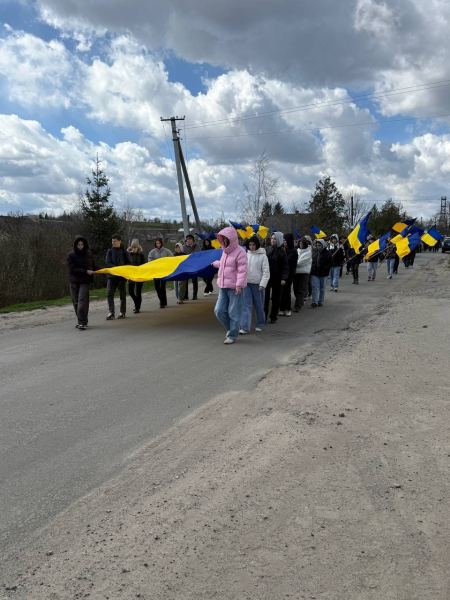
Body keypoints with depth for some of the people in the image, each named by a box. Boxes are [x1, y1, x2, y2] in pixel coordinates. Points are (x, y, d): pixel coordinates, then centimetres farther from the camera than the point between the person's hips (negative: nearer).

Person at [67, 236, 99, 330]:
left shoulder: (88, 254, 7)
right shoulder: (71, 255, 0)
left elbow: (94, 266, 15)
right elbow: (72, 269, -9)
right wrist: (86, 271, -17)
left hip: (85, 281, -1)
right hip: (74, 281, 1)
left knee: (82, 300, -14)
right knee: (76, 302, 6)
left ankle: (82, 322, -15)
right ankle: (82, 321, 20)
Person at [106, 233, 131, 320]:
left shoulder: (124, 252, 2)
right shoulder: (110, 251, 7)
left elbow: (129, 263, 3)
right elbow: (107, 263, -2)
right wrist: (115, 268, -19)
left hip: (122, 276, -2)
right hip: (111, 276, 2)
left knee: (122, 295, 6)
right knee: (109, 294, -8)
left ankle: (123, 312, 17)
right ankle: (111, 313, -4)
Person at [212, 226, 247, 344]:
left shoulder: (239, 252, -11)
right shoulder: (225, 251, 14)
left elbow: (242, 270, -16)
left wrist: (239, 284, -22)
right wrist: (216, 264, 48)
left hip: (234, 287, -8)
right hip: (223, 287, 8)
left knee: (234, 313, 0)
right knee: (219, 310, 5)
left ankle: (232, 335, 13)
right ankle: (230, 328, 27)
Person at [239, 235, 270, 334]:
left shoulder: (262, 256, -4)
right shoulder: (246, 255, 7)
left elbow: (266, 272, -6)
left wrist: (263, 284, -14)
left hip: (257, 284, -3)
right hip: (246, 283, 3)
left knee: (259, 306, 8)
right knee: (246, 305, -3)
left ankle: (260, 324, 26)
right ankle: (245, 327, -5)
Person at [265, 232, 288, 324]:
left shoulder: (281, 252, -3)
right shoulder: (267, 250, 4)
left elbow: (285, 267, -5)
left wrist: (284, 278, -16)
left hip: (277, 278, -2)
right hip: (267, 277, 2)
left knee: (276, 298, 7)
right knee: (265, 297, -1)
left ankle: (274, 317, 16)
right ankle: (264, 316, 5)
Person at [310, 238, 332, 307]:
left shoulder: (327, 252, -5)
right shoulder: (314, 251, 4)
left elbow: (330, 262, -3)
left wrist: (325, 269, -13)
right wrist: (312, 267, 6)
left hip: (323, 273, -2)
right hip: (314, 273, 2)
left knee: (322, 288, 8)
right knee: (315, 287, -6)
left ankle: (320, 301, 18)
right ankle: (314, 302, -8)